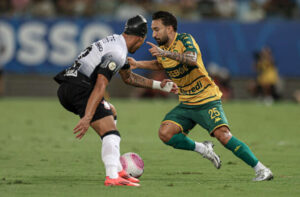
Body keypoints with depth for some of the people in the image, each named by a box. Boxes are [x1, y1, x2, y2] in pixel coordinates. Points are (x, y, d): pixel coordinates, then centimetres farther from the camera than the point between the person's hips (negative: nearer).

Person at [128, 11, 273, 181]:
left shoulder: (185, 39, -14)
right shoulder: (162, 48, 7)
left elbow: (192, 59, -36)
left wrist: (166, 53, -46)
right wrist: (138, 64, 17)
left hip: (207, 100, -7)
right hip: (186, 105, 7)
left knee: (223, 135, -23)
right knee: (165, 133, -13)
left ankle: (261, 169, -15)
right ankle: (203, 149, 7)